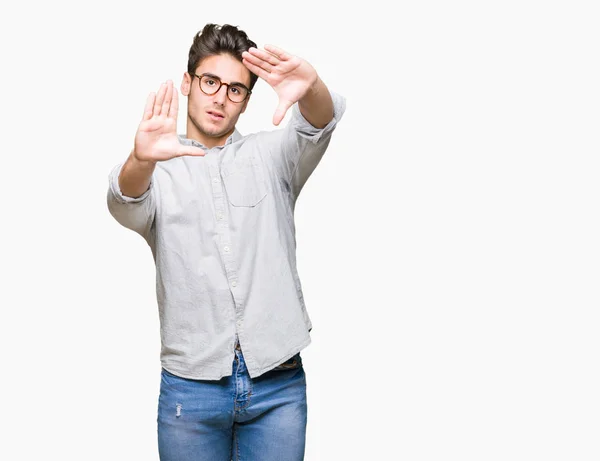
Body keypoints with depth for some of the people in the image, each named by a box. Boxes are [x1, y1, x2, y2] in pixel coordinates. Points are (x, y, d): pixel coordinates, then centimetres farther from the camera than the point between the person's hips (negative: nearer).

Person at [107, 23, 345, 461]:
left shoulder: (270, 155, 9)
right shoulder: (156, 170, 7)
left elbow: (319, 123, -11)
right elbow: (127, 204, -16)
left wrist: (311, 87, -35)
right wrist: (141, 159, -39)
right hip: (191, 385, 0)